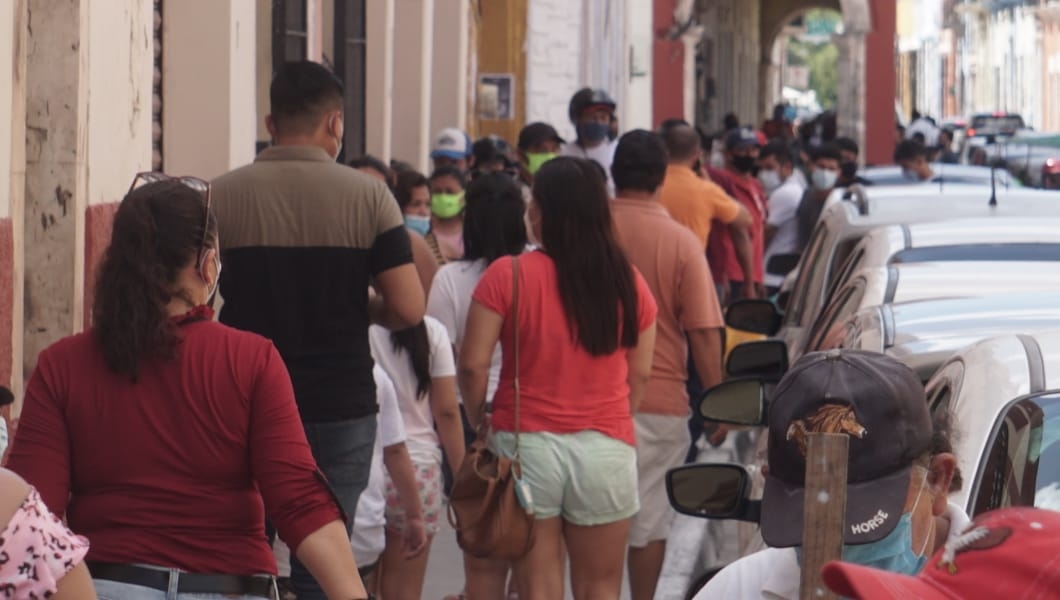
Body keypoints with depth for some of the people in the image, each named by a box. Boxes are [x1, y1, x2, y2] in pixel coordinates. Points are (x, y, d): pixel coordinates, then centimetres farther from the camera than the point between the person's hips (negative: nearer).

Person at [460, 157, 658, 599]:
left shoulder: (507, 276, -9)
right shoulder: (628, 282, 1)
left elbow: (473, 364, -9)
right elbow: (640, 373, 8)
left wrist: (479, 422, 7)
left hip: (525, 442, -2)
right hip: (606, 444, 2)